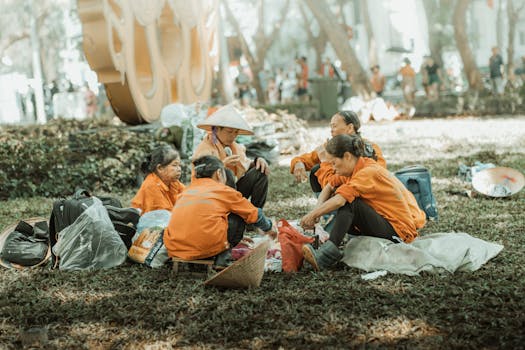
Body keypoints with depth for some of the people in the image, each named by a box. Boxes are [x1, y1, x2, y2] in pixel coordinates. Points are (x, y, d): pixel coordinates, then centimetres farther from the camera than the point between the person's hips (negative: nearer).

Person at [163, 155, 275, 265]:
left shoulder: (188, 190, 25)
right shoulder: (223, 190, 12)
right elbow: (254, 214, 24)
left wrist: (234, 236, 54)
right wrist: (268, 229, 46)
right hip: (206, 247, -6)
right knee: (238, 217, 18)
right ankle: (223, 258, 7)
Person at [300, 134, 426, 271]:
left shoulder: (368, 172, -19)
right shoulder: (358, 169, 9)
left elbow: (339, 200, -29)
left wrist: (312, 215, -22)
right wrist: (315, 214, -7)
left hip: (399, 230, -10)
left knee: (348, 201, -25)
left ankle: (329, 252, -37)